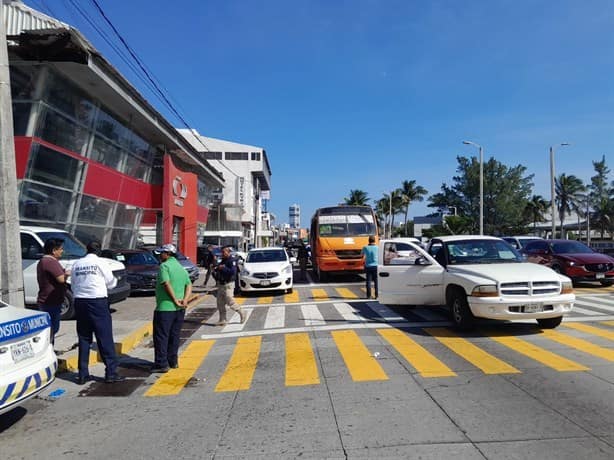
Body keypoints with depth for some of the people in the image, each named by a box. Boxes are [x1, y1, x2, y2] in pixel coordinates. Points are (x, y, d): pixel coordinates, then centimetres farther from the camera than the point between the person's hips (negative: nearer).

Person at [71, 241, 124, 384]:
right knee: (105, 338, 0)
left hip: (80, 301, 5)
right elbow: (110, 283, 2)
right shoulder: (100, 263, -5)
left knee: (83, 338, 12)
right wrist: (115, 280, 23)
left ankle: (83, 374, 16)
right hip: (98, 302, -5)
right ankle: (111, 372, 2)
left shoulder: (76, 264, 8)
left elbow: (73, 285, 13)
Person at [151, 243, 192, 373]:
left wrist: (175, 300, -16)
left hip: (165, 307, -8)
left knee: (161, 337, 1)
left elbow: (166, 284, -21)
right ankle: (173, 361, 24)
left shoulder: (164, 266, -10)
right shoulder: (181, 267, 14)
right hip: (179, 309, 8)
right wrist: (185, 300, -4)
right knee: (174, 335, 16)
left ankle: (161, 364, 3)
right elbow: (189, 285, 7)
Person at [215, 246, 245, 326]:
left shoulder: (231, 261, -12)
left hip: (228, 284, -8)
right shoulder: (222, 261, 15)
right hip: (220, 284, 9)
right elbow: (217, 270, 23)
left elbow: (233, 272, -25)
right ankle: (222, 320, 14)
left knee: (230, 302, -8)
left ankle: (241, 312, 14)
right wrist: (216, 268, 2)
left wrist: (223, 268, -23)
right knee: (220, 303, 7)